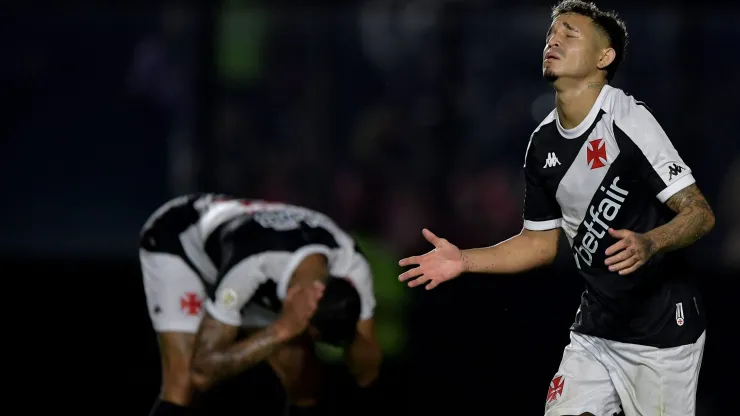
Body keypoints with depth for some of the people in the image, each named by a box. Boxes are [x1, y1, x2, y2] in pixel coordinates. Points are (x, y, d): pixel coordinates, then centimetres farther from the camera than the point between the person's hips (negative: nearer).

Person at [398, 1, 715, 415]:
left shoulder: (629, 121, -17)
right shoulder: (543, 142, 5)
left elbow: (701, 213, -19)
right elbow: (542, 241, 16)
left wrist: (649, 244, -37)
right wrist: (464, 260, 7)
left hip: (663, 330, -6)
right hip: (596, 327, 6)